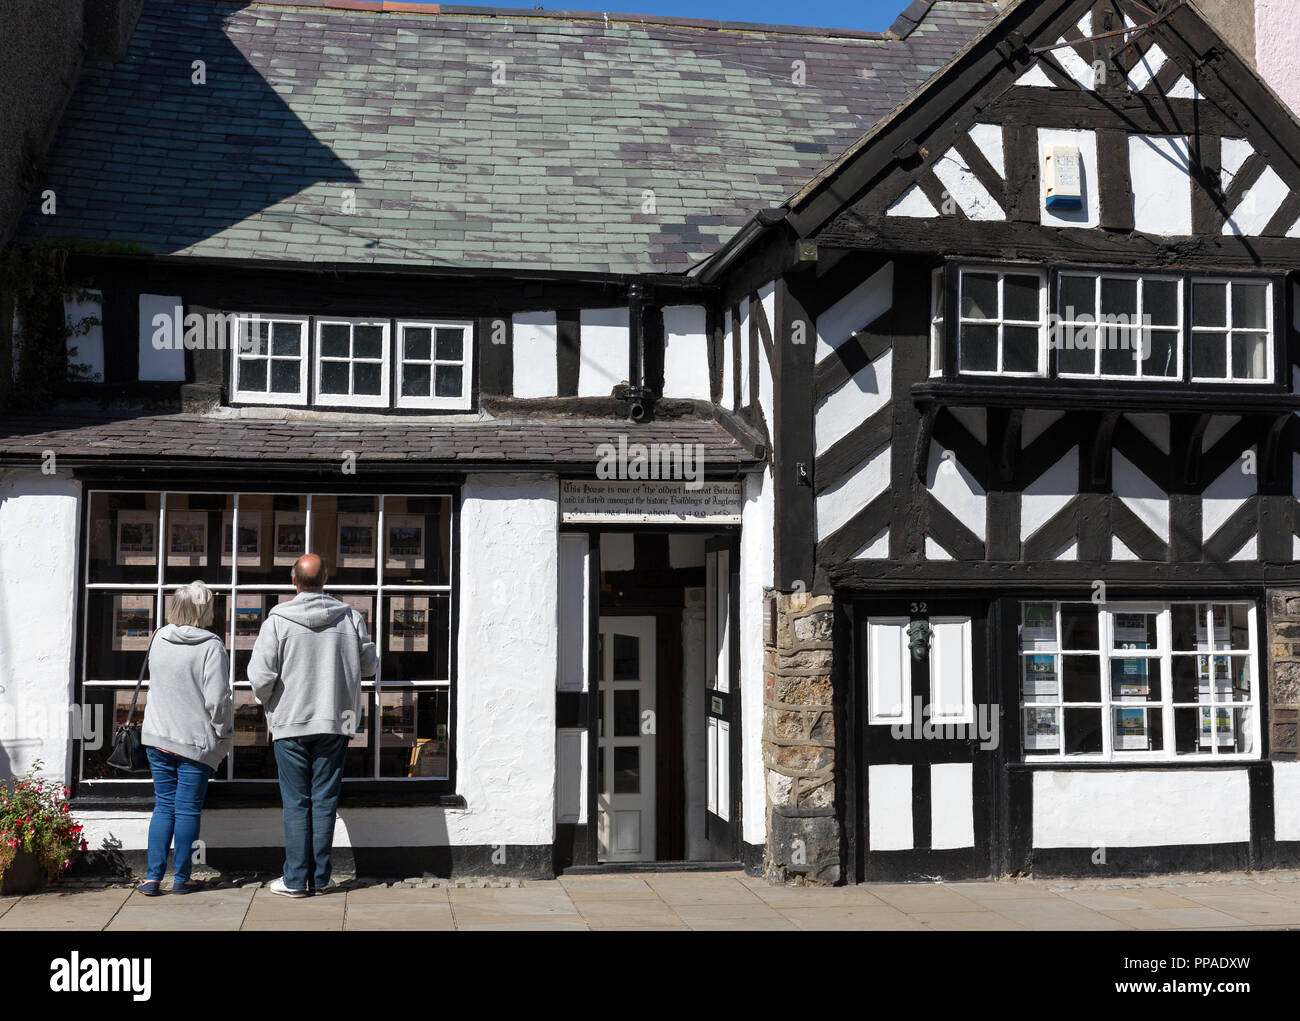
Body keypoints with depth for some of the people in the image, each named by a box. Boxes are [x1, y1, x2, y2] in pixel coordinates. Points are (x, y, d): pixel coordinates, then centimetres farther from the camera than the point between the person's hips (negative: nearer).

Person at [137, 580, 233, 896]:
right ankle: (181, 878, 13)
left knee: (164, 806, 12)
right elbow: (217, 699, -18)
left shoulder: (159, 639, 3)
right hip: (195, 741, -5)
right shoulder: (211, 646, -16)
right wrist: (223, 731, -4)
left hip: (157, 738, 5)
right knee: (188, 810, 5)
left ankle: (153, 876, 9)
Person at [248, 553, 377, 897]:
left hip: (290, 724, -2)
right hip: (336, 721, 2)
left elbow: (260, 673, -13)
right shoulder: (350, 618, -2)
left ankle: (296, 879, 8)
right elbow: (370, 665, 9)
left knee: (296, 803, 5)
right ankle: (320, 878, 12)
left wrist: (266, 700, 8)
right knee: (325, 801, 8)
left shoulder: (278, 620, -10)